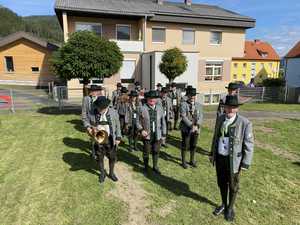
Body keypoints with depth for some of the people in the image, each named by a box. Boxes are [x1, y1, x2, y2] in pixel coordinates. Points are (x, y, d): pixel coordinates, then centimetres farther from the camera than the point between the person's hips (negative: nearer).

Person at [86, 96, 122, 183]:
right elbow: (89, 124, 7)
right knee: (100, 157, 15)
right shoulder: (93, 113, -8)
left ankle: (111, 173, 37)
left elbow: (117, 126, -1)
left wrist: (118, 138, -4)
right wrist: (89, 128, -16)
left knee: (112, 157, 13)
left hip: (110, 139, 0)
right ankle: (102, 173, 38)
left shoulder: (113, 112, -9)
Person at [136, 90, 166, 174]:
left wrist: (164, 133, 5)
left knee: (156, 152, 14)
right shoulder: (143, 109, -8)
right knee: (146, 152, 11)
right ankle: (146, 167, 34)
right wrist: (141, 130, -14)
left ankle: (155, 167, 35)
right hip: (147, 135, -2)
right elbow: (138, 122, 0)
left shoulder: (160, 108, 1)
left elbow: (163, 122, 6)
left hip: (157, 135, 2)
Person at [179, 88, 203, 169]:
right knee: (185, 146, 6)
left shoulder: (198, 105, 7)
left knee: (193, 146, 14)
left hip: (196, 129, 4)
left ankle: (192, 160, 32)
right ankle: (183, 161, 23)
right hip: (186, 129, -4)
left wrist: (197, 125, -15)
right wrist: (191, 126, -21)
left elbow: (201, 116, 1)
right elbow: (183, 117, -15)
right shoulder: (183, 104, -8)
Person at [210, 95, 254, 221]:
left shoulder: (245, 123, -19)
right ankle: (224, 204, 45)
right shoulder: (220, 119, -3)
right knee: (222, 183, 20)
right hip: (219, 157, 4)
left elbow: (249, 145, -14)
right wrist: (212, 153, 12)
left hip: (233, 160, -4)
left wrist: (245, 164, -13)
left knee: (232, 185, 17)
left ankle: (230, 208, 41)